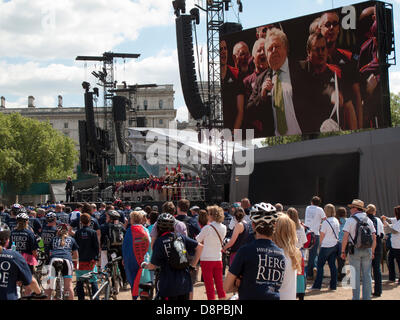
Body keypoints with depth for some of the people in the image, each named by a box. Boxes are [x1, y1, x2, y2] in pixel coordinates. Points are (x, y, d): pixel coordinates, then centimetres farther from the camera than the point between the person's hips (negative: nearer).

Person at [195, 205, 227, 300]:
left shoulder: (207, 228, -15)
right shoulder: (223, 228, 2)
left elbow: (197, 240, -3)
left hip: (206, 259, -5)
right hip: (218, 259, 5)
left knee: (209, 286, 0)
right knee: (220, 285, 11)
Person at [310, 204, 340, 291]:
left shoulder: (326, 222, -16)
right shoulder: (336, 221, 5)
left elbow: (322, 236, -9)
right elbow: (337, 233, 12)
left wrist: (321, 244, 7)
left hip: (326, 246, -7)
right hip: (335, 245, 7)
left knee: (320, 265, -1)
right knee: (332, 265, 10)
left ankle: (317, 285, -1)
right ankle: (333, 285, 10)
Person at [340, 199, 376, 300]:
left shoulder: (350, 220, -4)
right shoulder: (369, 220, 8)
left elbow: (345, 237, -10)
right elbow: (374, 238, 8)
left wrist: (343, 251, -3)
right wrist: (372, 252, 15)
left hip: (354, 250, -3)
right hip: (367, 250, 4)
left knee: (355, 275, 1)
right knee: (367, 275, 7)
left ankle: (356, 297, 2)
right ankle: (367, 297, 9)